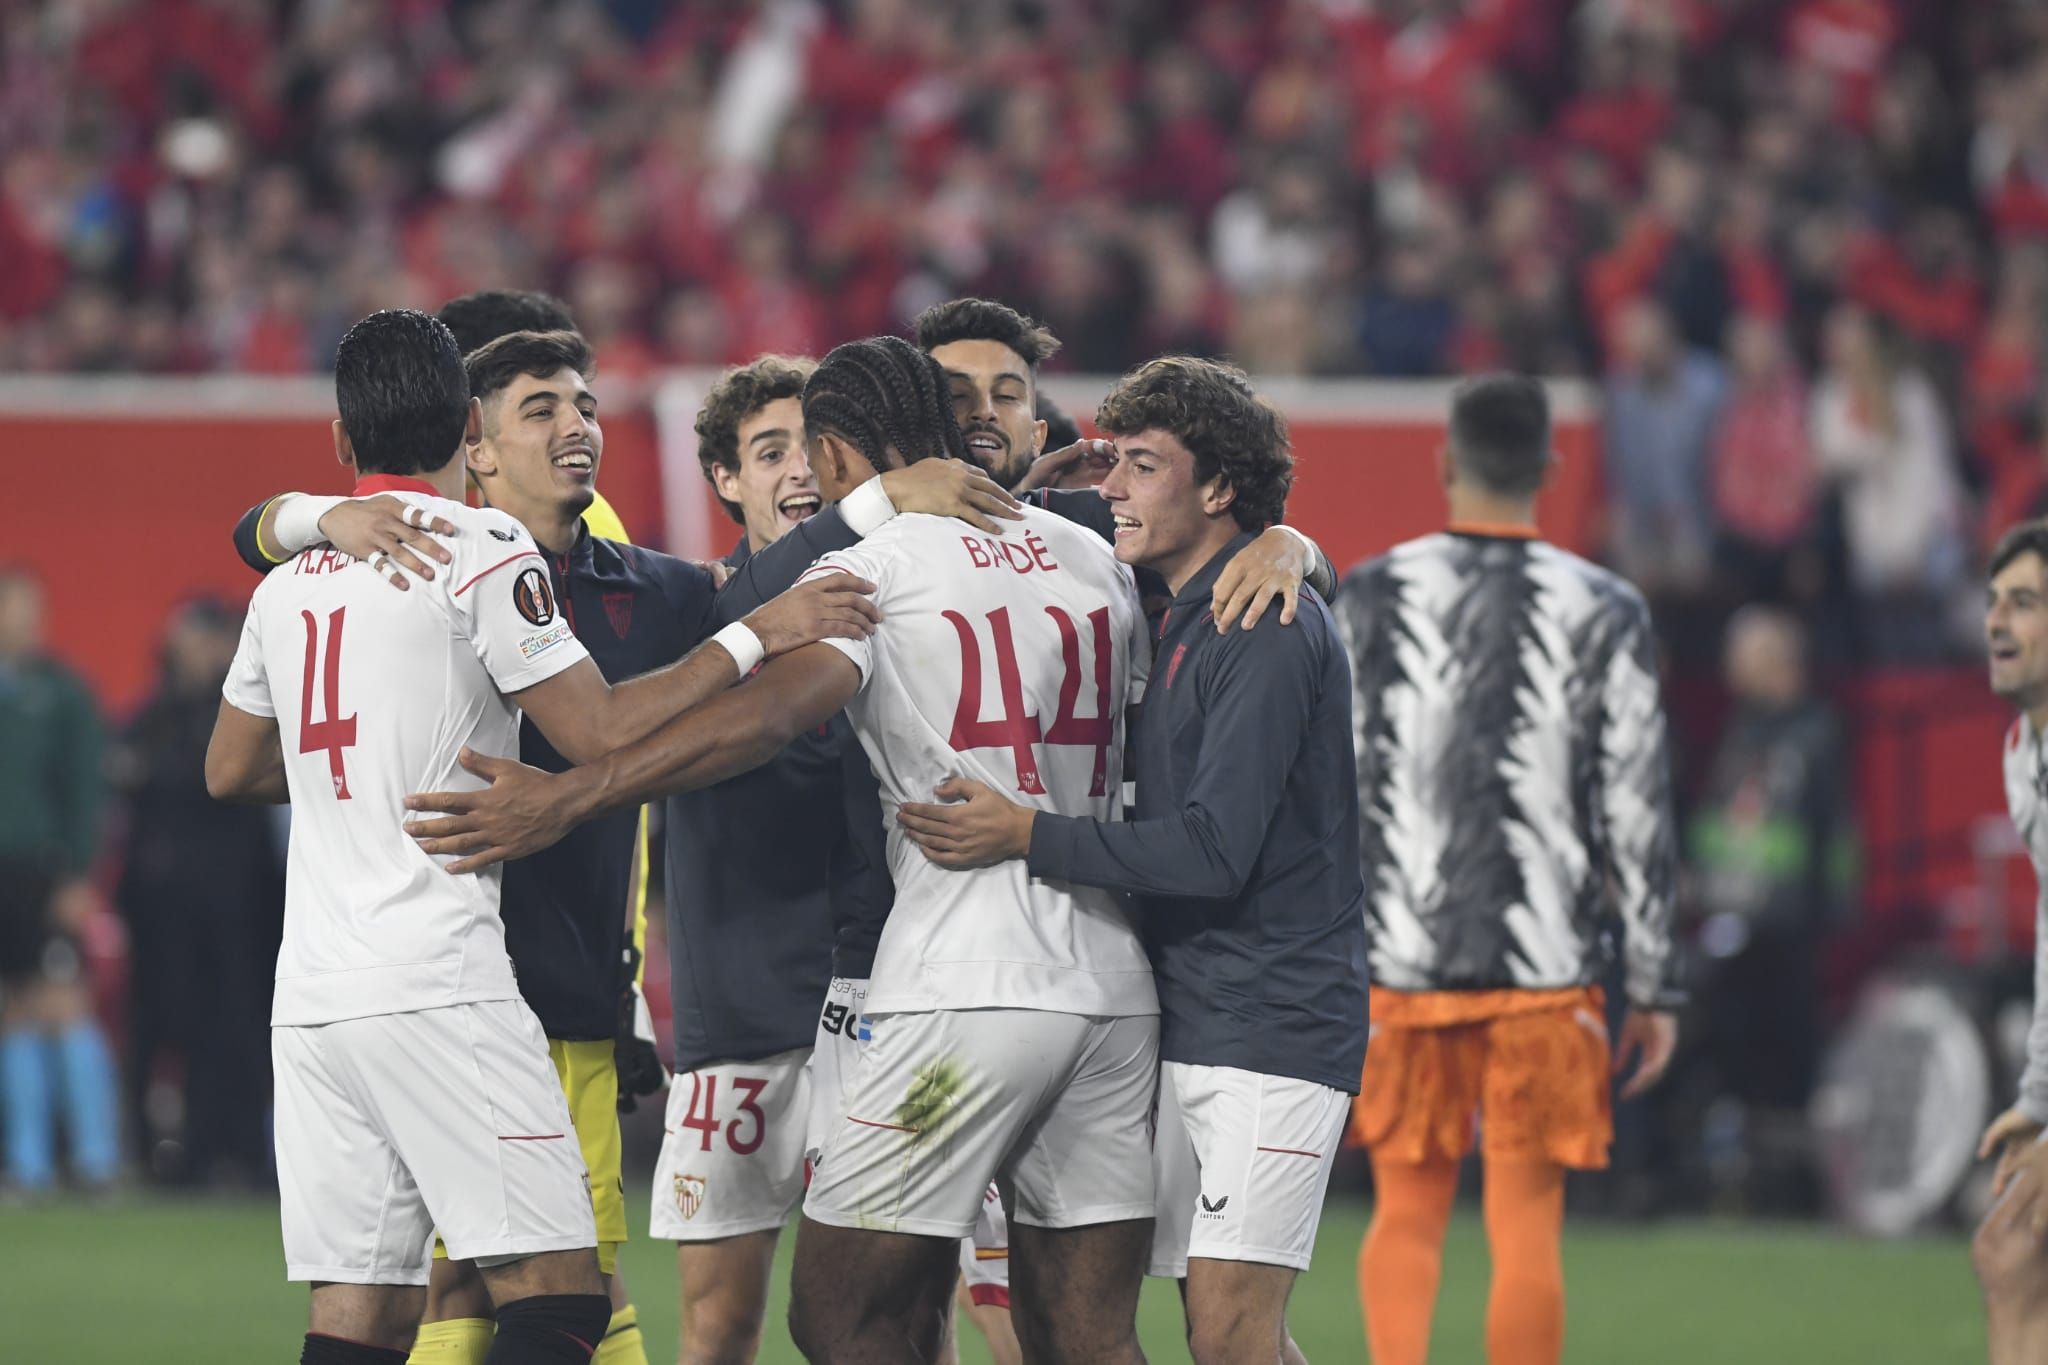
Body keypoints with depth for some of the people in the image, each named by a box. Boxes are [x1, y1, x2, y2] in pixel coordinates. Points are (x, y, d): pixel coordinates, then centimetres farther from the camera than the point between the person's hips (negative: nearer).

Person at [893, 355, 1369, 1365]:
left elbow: (1214, 852, -20)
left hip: (1271, 1022, -9)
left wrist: (1026, 837, -19)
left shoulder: (1268, 628, -13)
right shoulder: (1174, 622, 17)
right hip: (1185, 1029, 9)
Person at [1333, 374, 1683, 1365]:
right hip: (1547, 967, -1)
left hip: (1402, 962, 1)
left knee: (1406, 1217, 11)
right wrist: (1657, 988, 4)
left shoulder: (1370, 598, 0)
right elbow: (1637, 812, -1)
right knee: (1525, 1234, 4)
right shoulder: (1605, 614, -1)